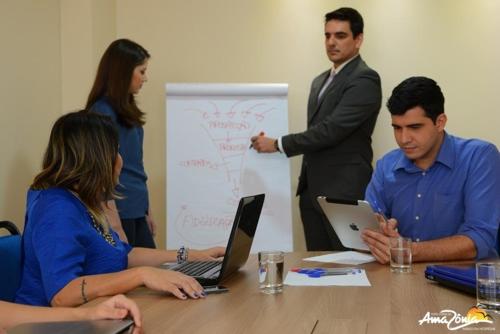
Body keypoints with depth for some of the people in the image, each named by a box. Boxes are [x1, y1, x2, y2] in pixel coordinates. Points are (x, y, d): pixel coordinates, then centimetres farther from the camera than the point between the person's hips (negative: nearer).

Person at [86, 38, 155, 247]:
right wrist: (115, 226, -20)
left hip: (137, 211, 9)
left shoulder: (126, 110, 13)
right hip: (119, 213, -9)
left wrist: (147, 210, 18)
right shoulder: (102, 112, -15)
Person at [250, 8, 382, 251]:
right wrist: (305, 180, 17)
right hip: (312, 188, 8)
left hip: (344, 191, -8)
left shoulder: (365, 80, -12)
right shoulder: (320, 81, 17)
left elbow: (332, 129, -20)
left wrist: (277, 144, -14)